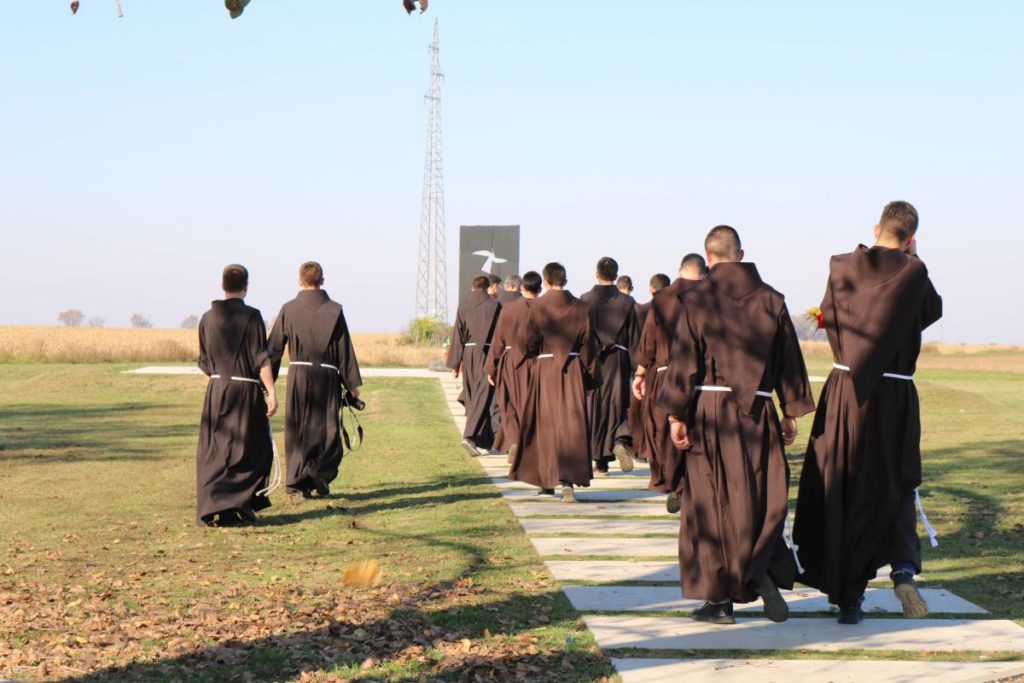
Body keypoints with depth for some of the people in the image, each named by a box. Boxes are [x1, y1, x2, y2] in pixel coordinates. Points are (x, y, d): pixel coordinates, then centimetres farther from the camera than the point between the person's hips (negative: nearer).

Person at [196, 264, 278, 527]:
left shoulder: (208, 318, 5)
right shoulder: (251, 316, -9)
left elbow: (204, 362, 13)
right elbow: (260, 359, -14)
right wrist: (271, 391, -14)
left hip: (216, 391, 4)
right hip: (246, 391, -4)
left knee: (214, 453, 9)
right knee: (252, 451, 6)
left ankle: (209, 509, 5)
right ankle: (240, 505, 1)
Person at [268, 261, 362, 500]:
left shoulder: (288, 310, 0)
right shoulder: (334, 310, -1)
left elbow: (274, 348, 2)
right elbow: (345, 350, 0)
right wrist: (352, 384, 5)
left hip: (298, 375, 1)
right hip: (327, 376, -1)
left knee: (297, 431, 9)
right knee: (327, 428, 10)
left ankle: (297, 483, 7)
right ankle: (322, 471, -9)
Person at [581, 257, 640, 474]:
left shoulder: (584, 301, -4)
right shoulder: (627, 302, -3)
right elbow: (634, 339, -1)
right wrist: (637, 369, 4)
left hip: (590, 361, 0)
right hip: (617, 361, 0)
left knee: (593, 408, 8)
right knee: (617, 405, 9)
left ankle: (599, 460, 10)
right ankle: (621, 440, -19)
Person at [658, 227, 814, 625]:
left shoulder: (697, 298, -5)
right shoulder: (771, 300, 4)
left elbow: (683, 361, -7)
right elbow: (789, 360, 8)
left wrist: (676, 415, -4)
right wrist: (791, 412, 15)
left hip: (709, 412, -2)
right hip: (757, 413, 2)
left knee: (712, 504, 4)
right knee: (761, 499, 12)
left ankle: (720, 599, 6)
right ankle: (761, 572, -10)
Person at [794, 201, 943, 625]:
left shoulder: (842, 267, -1)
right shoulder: (914, 273, -7)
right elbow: (932, 311, 12)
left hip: (845, 393, 1)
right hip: (894, 398, -1)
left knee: (840, 494, 10)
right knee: (895, 489, 15)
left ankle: (848, 597, 13)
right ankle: (903, 567, -10)